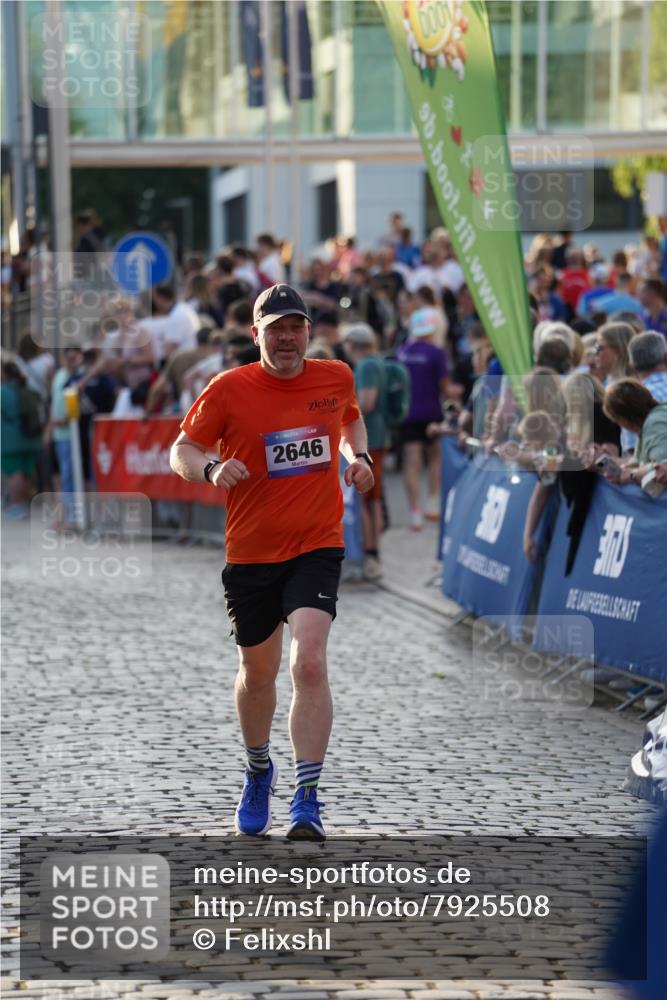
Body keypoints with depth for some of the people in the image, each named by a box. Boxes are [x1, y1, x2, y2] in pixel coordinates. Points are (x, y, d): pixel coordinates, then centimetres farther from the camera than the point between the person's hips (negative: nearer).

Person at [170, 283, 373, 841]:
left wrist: (358, 456, 4)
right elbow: (182, 450, -1)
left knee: (310, 663, -20)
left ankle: (307, 801, -18)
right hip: (251, 553, 0)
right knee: (257, 674, 14)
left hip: (317, 548, 0)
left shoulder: (336, 377, 2)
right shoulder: (229, 389, -6)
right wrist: (211, 469, -22)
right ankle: (259, 771, 43)